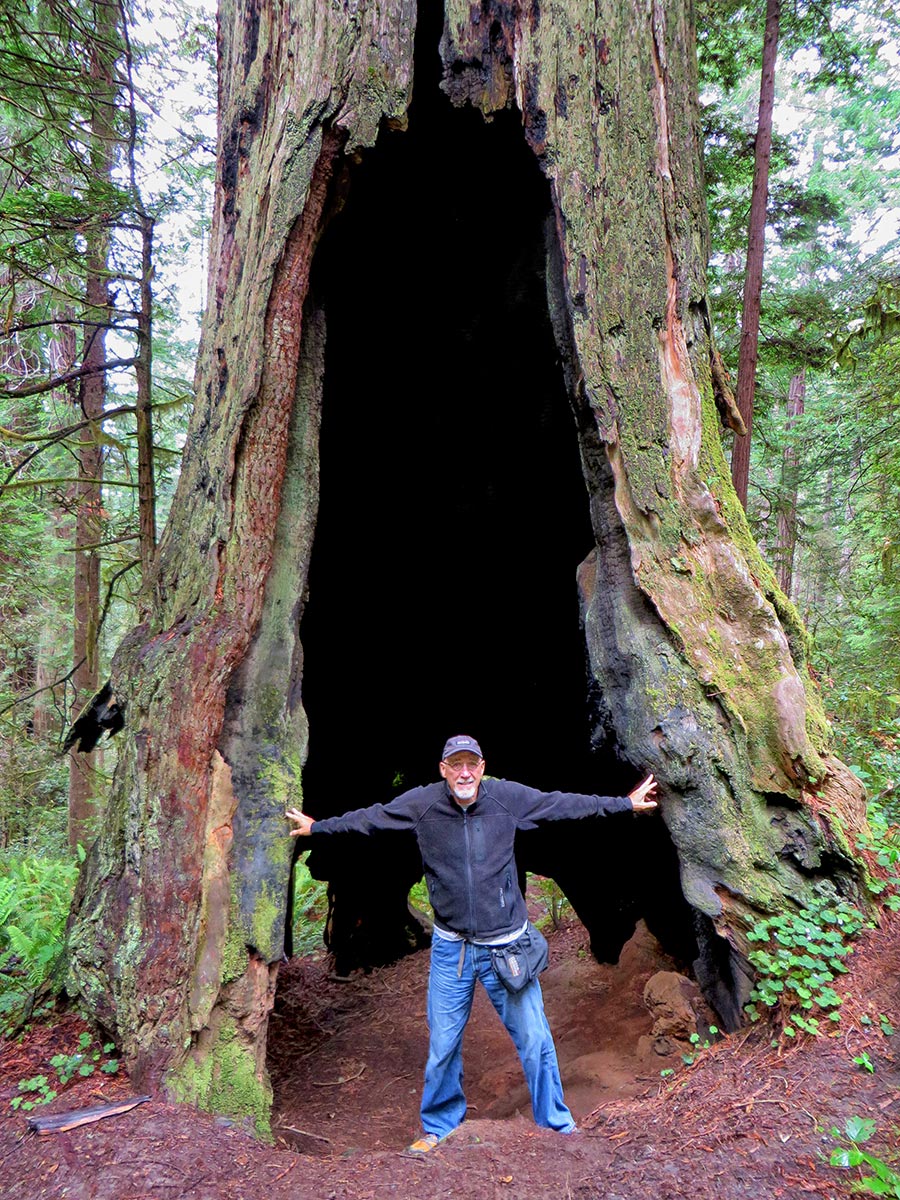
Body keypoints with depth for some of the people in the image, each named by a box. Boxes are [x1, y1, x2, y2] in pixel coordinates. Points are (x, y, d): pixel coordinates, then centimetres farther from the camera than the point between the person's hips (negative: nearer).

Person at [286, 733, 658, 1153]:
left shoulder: (507, 797, -10)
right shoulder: (421, 803, -9)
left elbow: (562, 803, 0)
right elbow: (369, 817, 5)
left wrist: (626, 803, 5)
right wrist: (316, 827, 14)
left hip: (506, 944, 0)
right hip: (450, 947, 1)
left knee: (535, 1039, 6)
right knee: (442, 1044, 11)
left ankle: (557, 1125, 29)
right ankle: (440, 1126, 35)